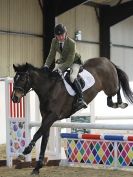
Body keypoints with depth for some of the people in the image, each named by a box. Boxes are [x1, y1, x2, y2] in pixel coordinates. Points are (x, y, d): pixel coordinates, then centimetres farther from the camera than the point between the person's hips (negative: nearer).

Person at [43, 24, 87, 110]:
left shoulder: (71, 43, -31)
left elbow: (70, 60, -31)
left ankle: (80, 99, -31)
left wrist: (60, 68, -41)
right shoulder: (54, 41, -15)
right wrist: (46, 66, -23)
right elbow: (51, 55, -8)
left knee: (72, 77, -31)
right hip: (63, 61, 6)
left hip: (74, 61, -6)